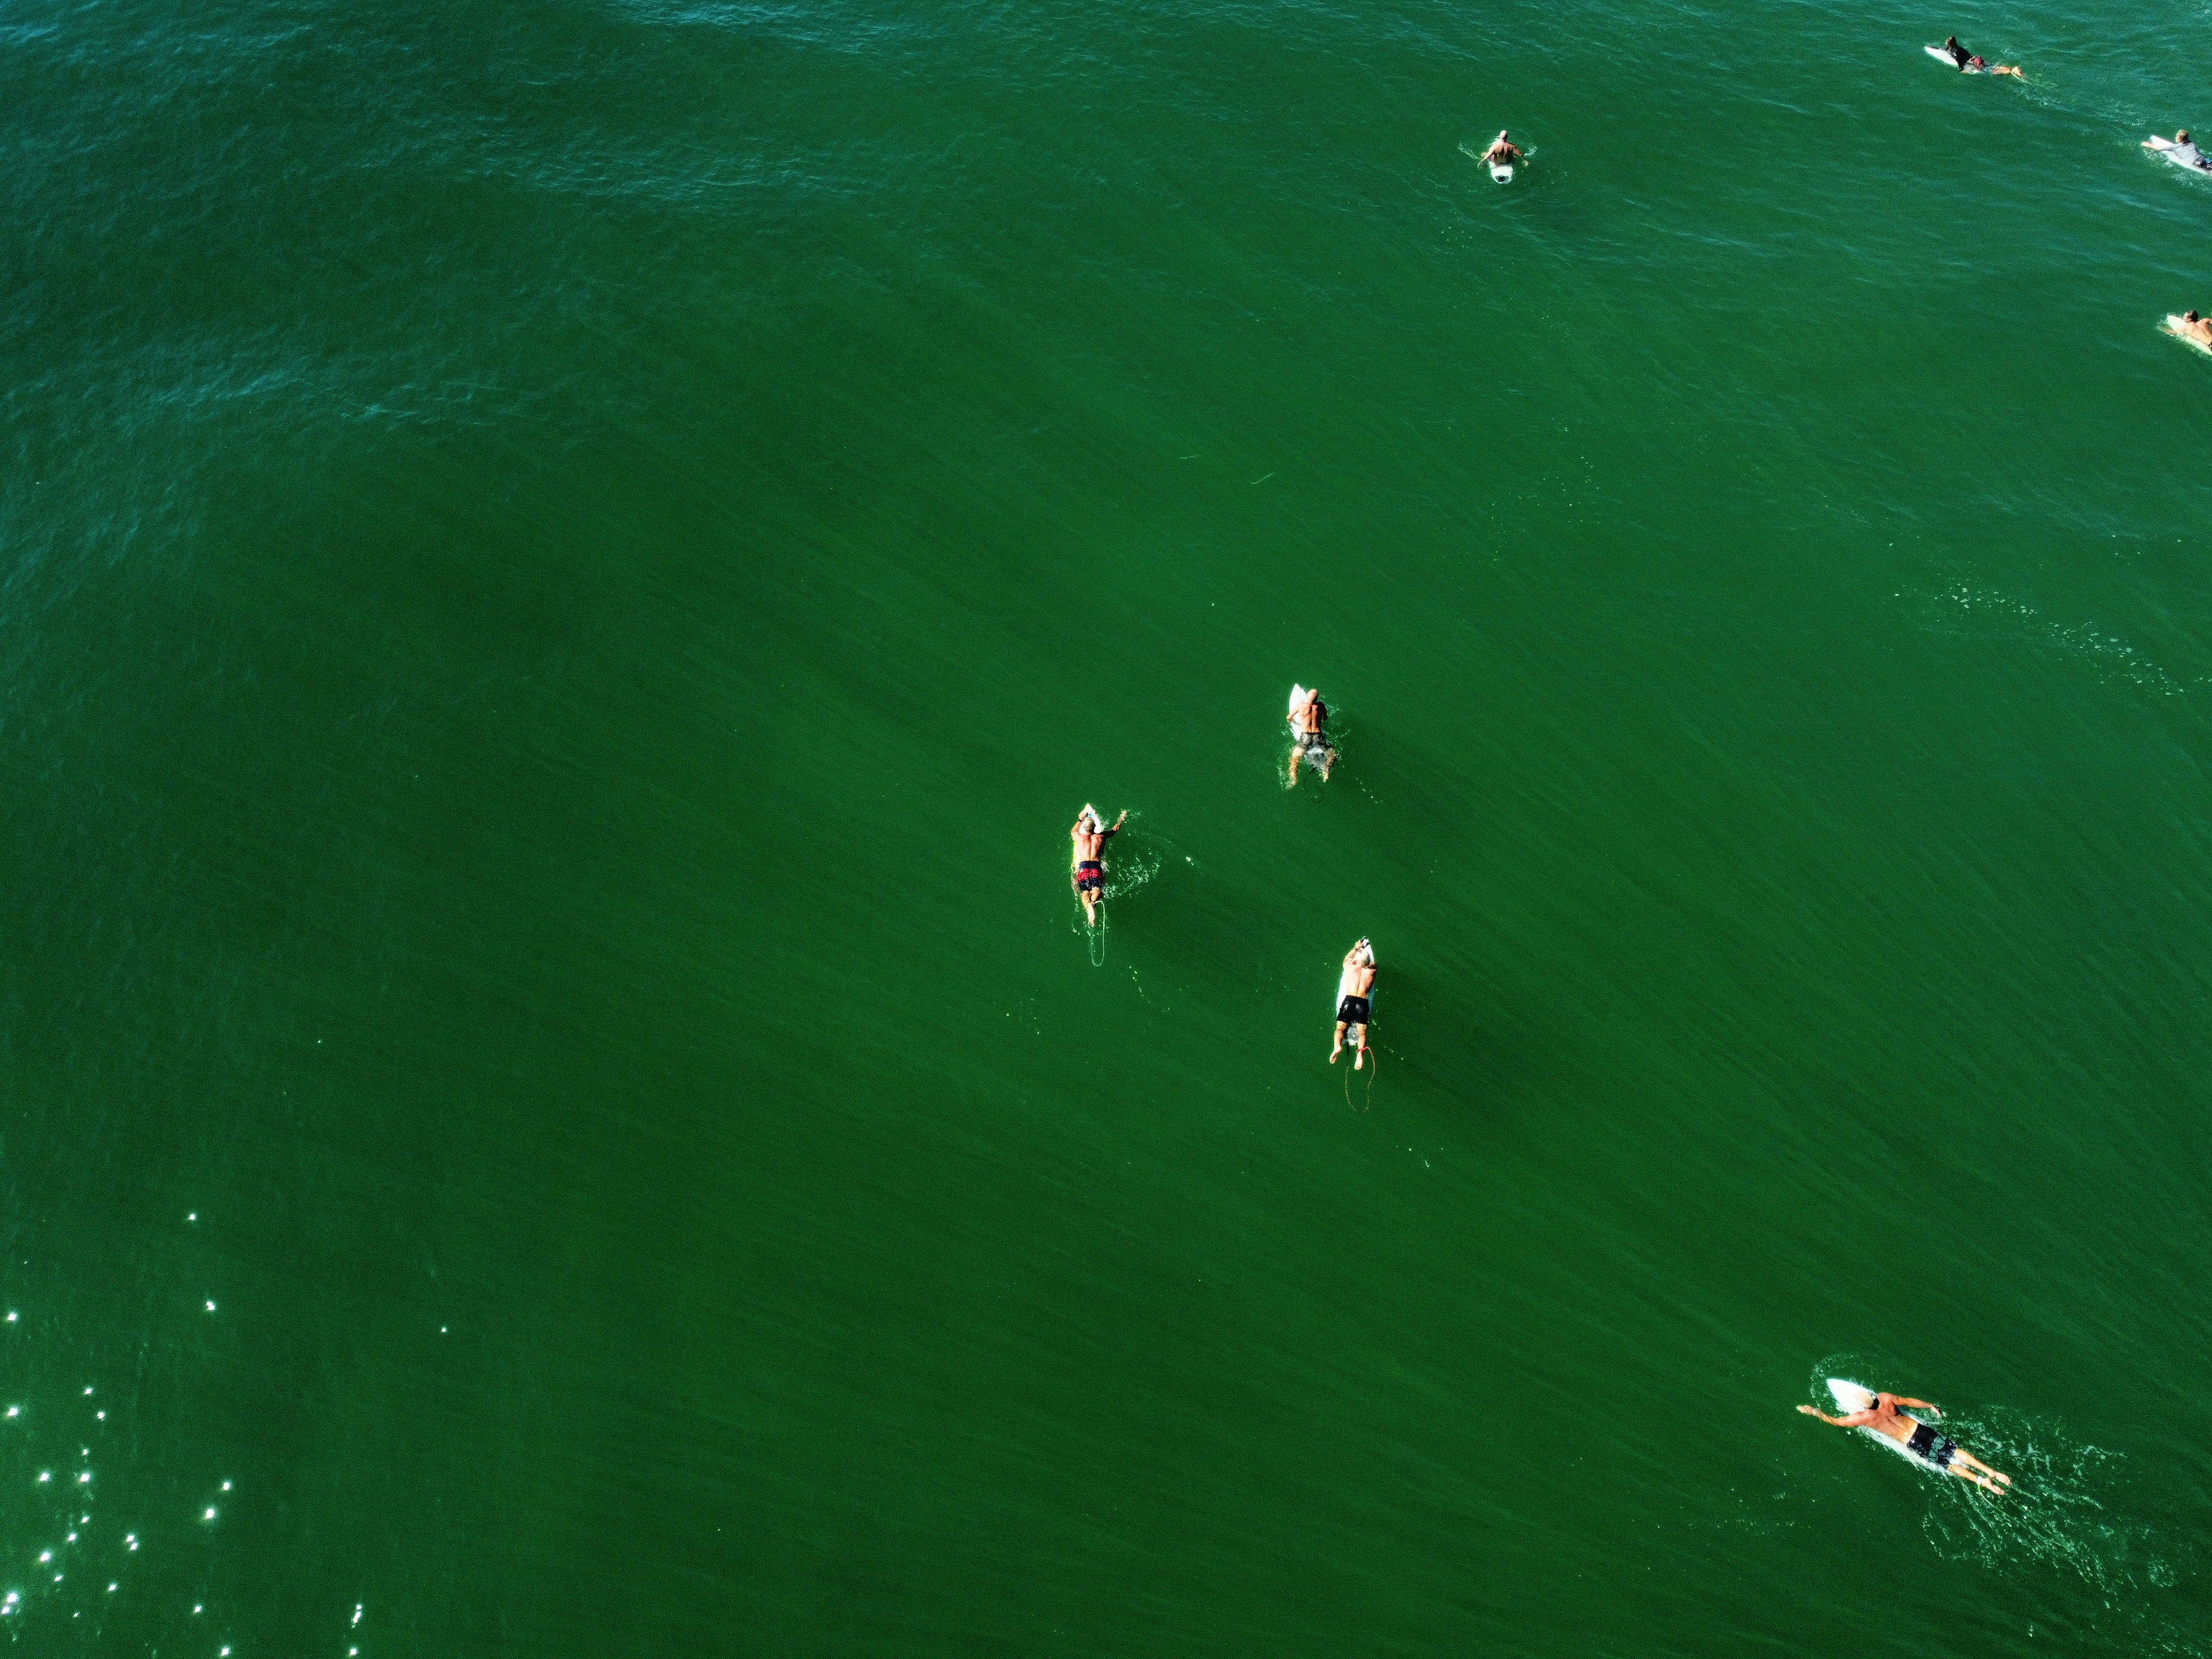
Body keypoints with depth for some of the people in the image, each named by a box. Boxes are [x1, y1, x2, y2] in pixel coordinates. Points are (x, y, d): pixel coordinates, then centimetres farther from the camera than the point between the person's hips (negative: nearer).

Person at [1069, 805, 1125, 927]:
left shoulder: (1079, 837, 12)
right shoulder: (1101, 837, 14)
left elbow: (1073, 831, 38)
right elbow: (1115, 829, 33)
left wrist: (1080, 819, 50)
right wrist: (1122, 818, 49)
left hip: (1083, 866, 0)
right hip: (1096, 866, 1)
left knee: (1084, 892, -9)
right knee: (1097, 889, -7)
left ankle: (1089, 908, -40)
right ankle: (1093, 903, -42)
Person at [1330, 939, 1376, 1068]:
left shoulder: (1350, 967, 13)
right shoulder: (1372, 971, 14)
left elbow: (1347, 959, 38)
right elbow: (1373, 964, 40)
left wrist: (1356, 948, 51)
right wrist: (1368, 949, 54)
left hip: (1349, 1000, 0)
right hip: (1362, 1003, 0)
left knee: (1340, 1028, 3)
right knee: (1362, 1032, -3)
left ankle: (1338, 1046, -29)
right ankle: (1361, 1052, -34)